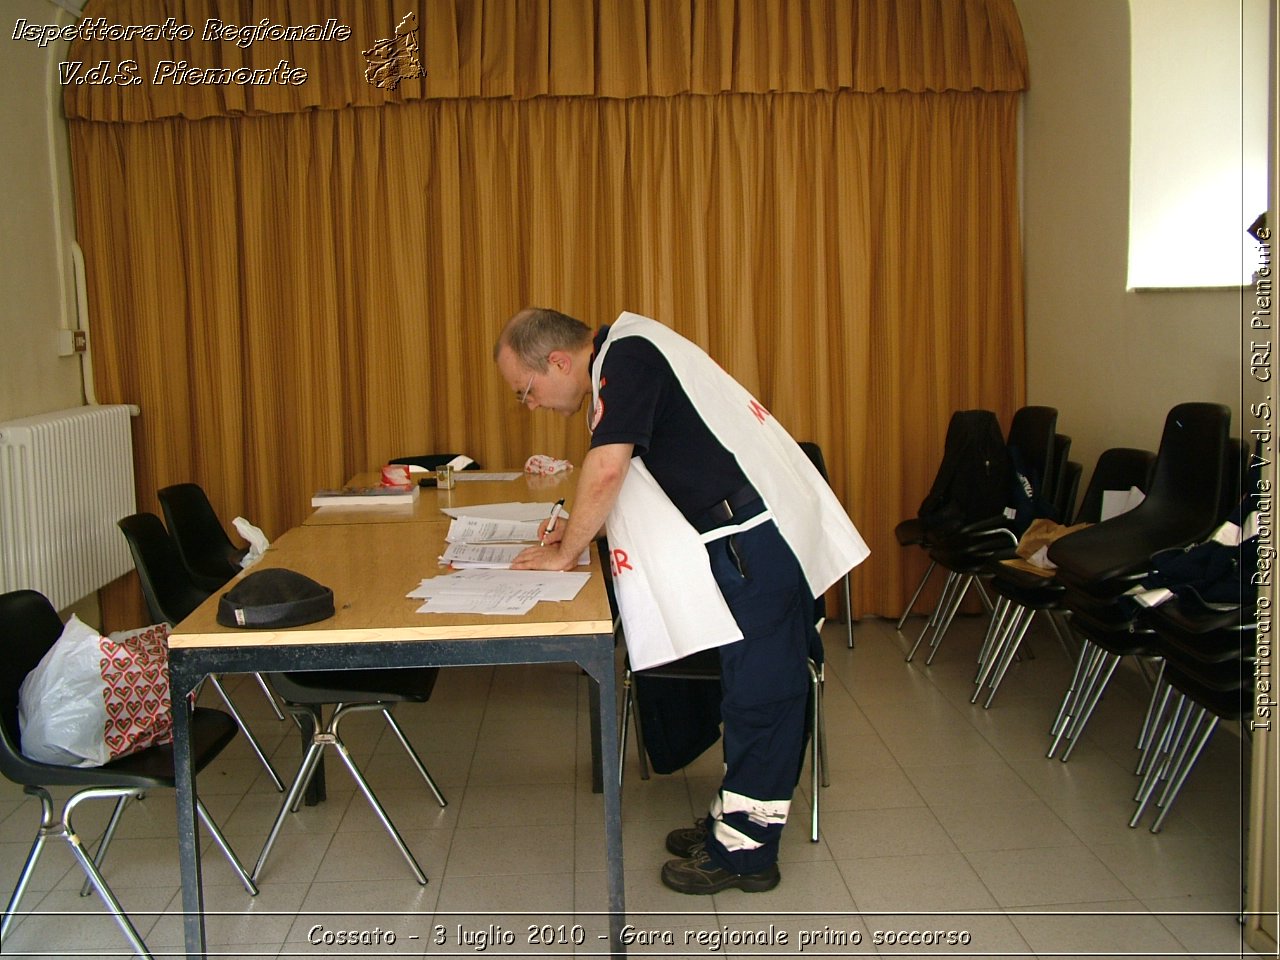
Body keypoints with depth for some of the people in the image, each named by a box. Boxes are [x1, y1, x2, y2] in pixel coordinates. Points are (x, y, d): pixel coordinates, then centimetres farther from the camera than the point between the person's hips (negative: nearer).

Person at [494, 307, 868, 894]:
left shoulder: (626, 357, -14)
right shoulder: (624, 358, 17)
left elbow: (607, 469, -24)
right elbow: (630, 480, 25)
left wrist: (566, 553, -11)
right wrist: (582, 527, 12)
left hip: (755, 538, -11)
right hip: (756, 537, 11)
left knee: (757, 693, -2)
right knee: (754, 689, 17)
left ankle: (744, 851, 7)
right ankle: (733, 819, 30)